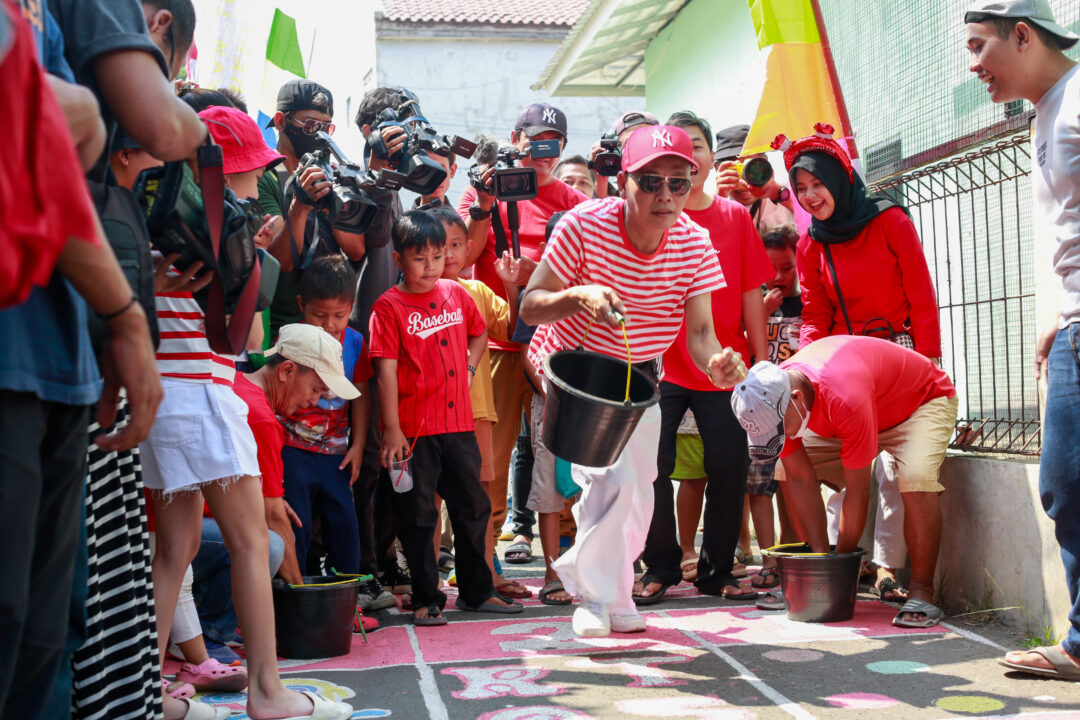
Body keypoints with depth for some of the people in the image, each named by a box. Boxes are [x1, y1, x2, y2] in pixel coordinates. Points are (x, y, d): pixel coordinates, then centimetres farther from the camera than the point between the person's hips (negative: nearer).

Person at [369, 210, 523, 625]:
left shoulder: (456, 294, 6)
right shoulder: (389, 306, -9)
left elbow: (479, 333, 24)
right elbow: (386, 371, -12)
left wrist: (469, 366, 6)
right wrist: (391, 430, -15)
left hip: (458, 423, 5)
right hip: (414, 430, -5)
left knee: (473, 507, 13)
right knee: (417, 516, 4)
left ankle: (476, 591, 28)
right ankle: (427, 599, 17)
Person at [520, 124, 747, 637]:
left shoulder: (694, 244, -16)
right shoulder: (585, 225, -26)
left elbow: (699, 332, -21)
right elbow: (529, 307, -23)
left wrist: (715, 363, -44)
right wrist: (580, 296, -43)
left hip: (638, 373, 4)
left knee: (636, 486, 5)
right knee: (610, 474, -20)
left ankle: (593, 582, 29)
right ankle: (604, 593, 0)